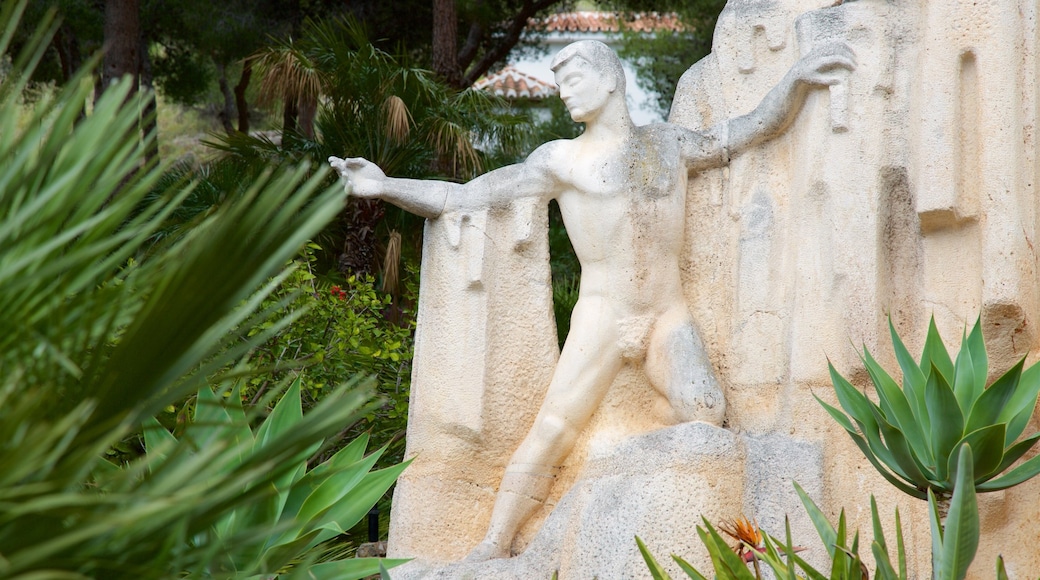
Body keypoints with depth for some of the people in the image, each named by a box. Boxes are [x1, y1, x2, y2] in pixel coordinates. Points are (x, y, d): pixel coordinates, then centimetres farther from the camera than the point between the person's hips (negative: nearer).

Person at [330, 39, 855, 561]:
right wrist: (386, 187, -5)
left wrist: (797, 77, 3)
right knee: (553, 427, -14)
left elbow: (758, 127, 18)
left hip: (669, 317, 2)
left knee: (704, 413, -22)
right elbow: (464, 197, 5)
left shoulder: (669, 145, 13)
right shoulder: (560, 160, 6)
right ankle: (492, 548, -11)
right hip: (601, 317, -1)